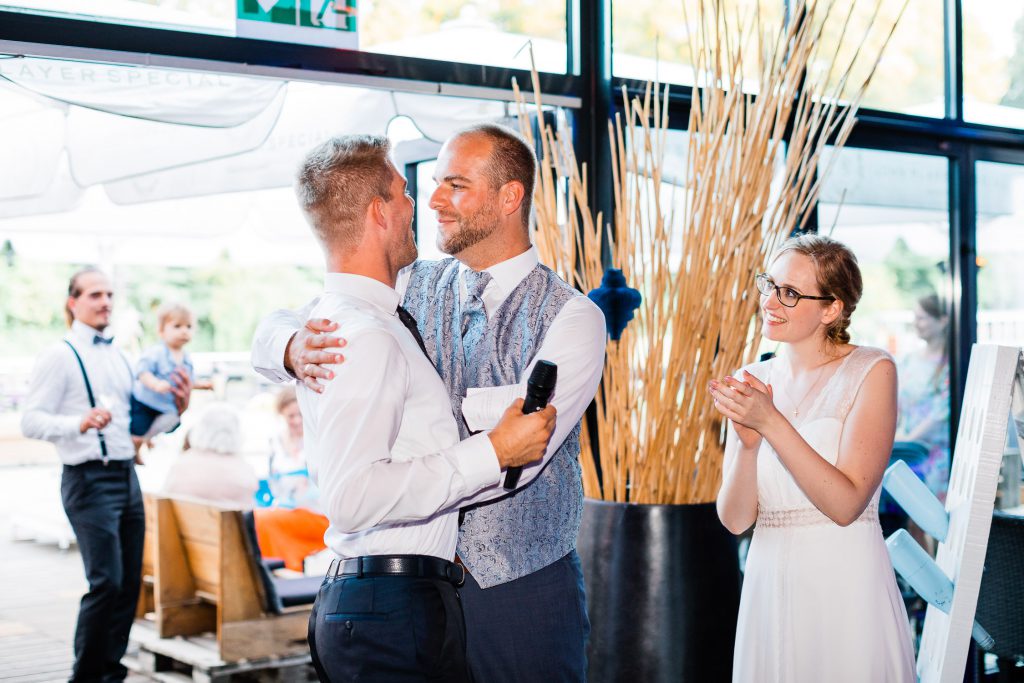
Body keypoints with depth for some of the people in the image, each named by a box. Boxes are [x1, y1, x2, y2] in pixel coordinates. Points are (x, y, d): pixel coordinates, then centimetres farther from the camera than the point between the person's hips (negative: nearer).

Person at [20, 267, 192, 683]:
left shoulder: (120, 357, 18)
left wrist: (177, 407, 8)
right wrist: (80, 423, -28)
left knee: (130, 582, 7)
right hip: (89, 480, -7)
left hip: (127, 476, 7)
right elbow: (31, 421, -11)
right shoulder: (60, 356, -4)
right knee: (106, 582, -12)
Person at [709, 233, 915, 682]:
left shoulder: (872, 372, -7)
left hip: (846, 588, -4)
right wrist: (747, 443, -18)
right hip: (769, 588, 4)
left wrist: (771, 423, -21)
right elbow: (735, 519, -1)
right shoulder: (751, 382, 5)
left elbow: (846, 504, -16)